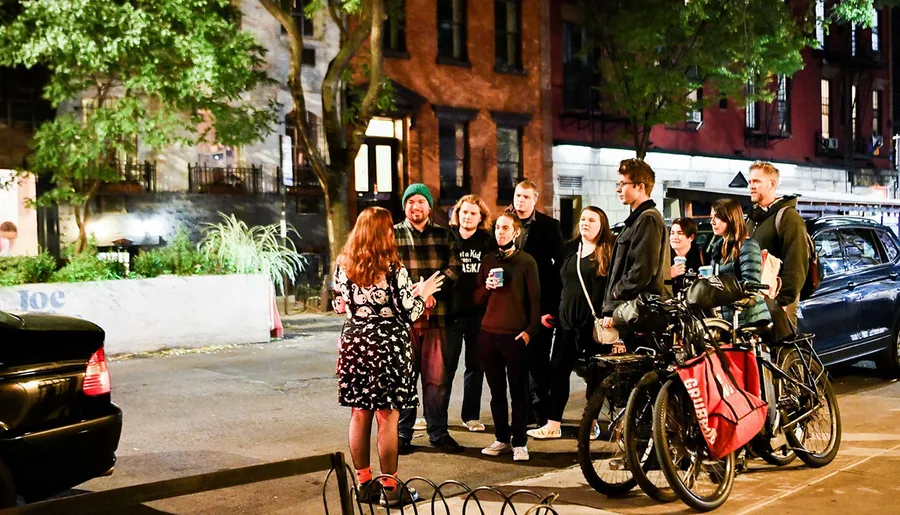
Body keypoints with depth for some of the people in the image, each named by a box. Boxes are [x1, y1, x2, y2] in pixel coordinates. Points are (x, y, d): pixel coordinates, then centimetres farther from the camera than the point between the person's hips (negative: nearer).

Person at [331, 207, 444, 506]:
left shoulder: (343, 267, 1)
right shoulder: (394, 270, -14)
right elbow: (408, 314, -10)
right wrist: (420, 294, 7)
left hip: (354, 343, 5)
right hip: (387, 345, -5)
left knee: (359, 415, 12)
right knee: (387, 418, 2)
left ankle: (364, 482, 21)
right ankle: (390, 487, 10)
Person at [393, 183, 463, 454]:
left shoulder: (444, 235, 14)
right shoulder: (393, 235, 8)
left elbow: (454, 268, 3)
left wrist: (432, 292, -13)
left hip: (437, 315, 2)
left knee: (438, 377, 3)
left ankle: (438, 432, 15)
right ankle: (402, 434, 13)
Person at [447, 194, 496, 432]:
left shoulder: (488, 241, 4)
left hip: (479, 314, 2)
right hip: (451, 312, -2)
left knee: (476, 366, 11)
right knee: (445, 366, 4)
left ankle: (471, 415, 22)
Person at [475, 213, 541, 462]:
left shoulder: (526, 261, 2)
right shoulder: (488, 261, 14)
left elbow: (535, 299, -1)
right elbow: (477, 298, 14)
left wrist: (530, 330, -9)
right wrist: (487, 287, -6)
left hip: (515, 336, -4)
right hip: (488, 334, 4)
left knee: (518, 392, 0)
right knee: (497, 391, 9)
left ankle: (519, 443, 5)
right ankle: (502, 439, 17)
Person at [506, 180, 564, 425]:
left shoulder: (549, 225, 0)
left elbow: (560, 263, -4)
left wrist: (553, 302, -11)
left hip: (540, 300, -3)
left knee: (538, 357, -3)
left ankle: (540, 410, 6)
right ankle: (525, 409, 18)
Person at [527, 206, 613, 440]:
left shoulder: (608, 251, -2)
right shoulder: (570, 249, 14)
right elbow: (559, 282, 19)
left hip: (594, 321, -5)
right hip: (568, 319, 5)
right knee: (558, 369, 3)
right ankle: (553, 424, 8)